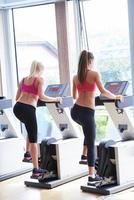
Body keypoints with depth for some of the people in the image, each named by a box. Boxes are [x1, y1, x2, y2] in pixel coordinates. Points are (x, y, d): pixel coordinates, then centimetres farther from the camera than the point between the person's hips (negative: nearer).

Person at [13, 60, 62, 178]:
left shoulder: (23, 80, 21)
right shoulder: (40, 79, 3)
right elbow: (41, 96, -10)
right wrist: (56, 99, 2)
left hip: (17, 107, 6)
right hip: (28, 109, -6)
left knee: (30, 129, 34)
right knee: (33, 139, 0)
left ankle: (28, 153, 31)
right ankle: (36, 170, 0)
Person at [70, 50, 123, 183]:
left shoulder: (76, 77, 11)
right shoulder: (94, 74, -5)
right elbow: (103, 92, -12)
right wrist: (116, 97, 4)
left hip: (75, 111, 6)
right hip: (87, 112, -6)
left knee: (88, 131, 36)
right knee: (91, 143, 2)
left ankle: (84, 154, 29)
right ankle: (91, 175, 4)